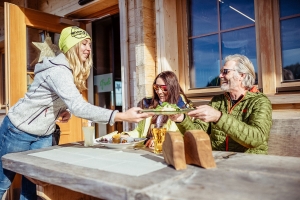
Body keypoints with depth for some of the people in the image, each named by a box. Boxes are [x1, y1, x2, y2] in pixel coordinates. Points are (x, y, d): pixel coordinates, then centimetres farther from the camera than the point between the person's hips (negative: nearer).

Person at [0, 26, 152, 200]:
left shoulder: (73, 71, 1)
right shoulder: (58, 70, -28)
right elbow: (78, 107, -41)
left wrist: (64, 111, -6)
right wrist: (122, 116, -47)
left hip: (43, 135, 7)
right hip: (19, 130, -7)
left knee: (34, 185, 10)